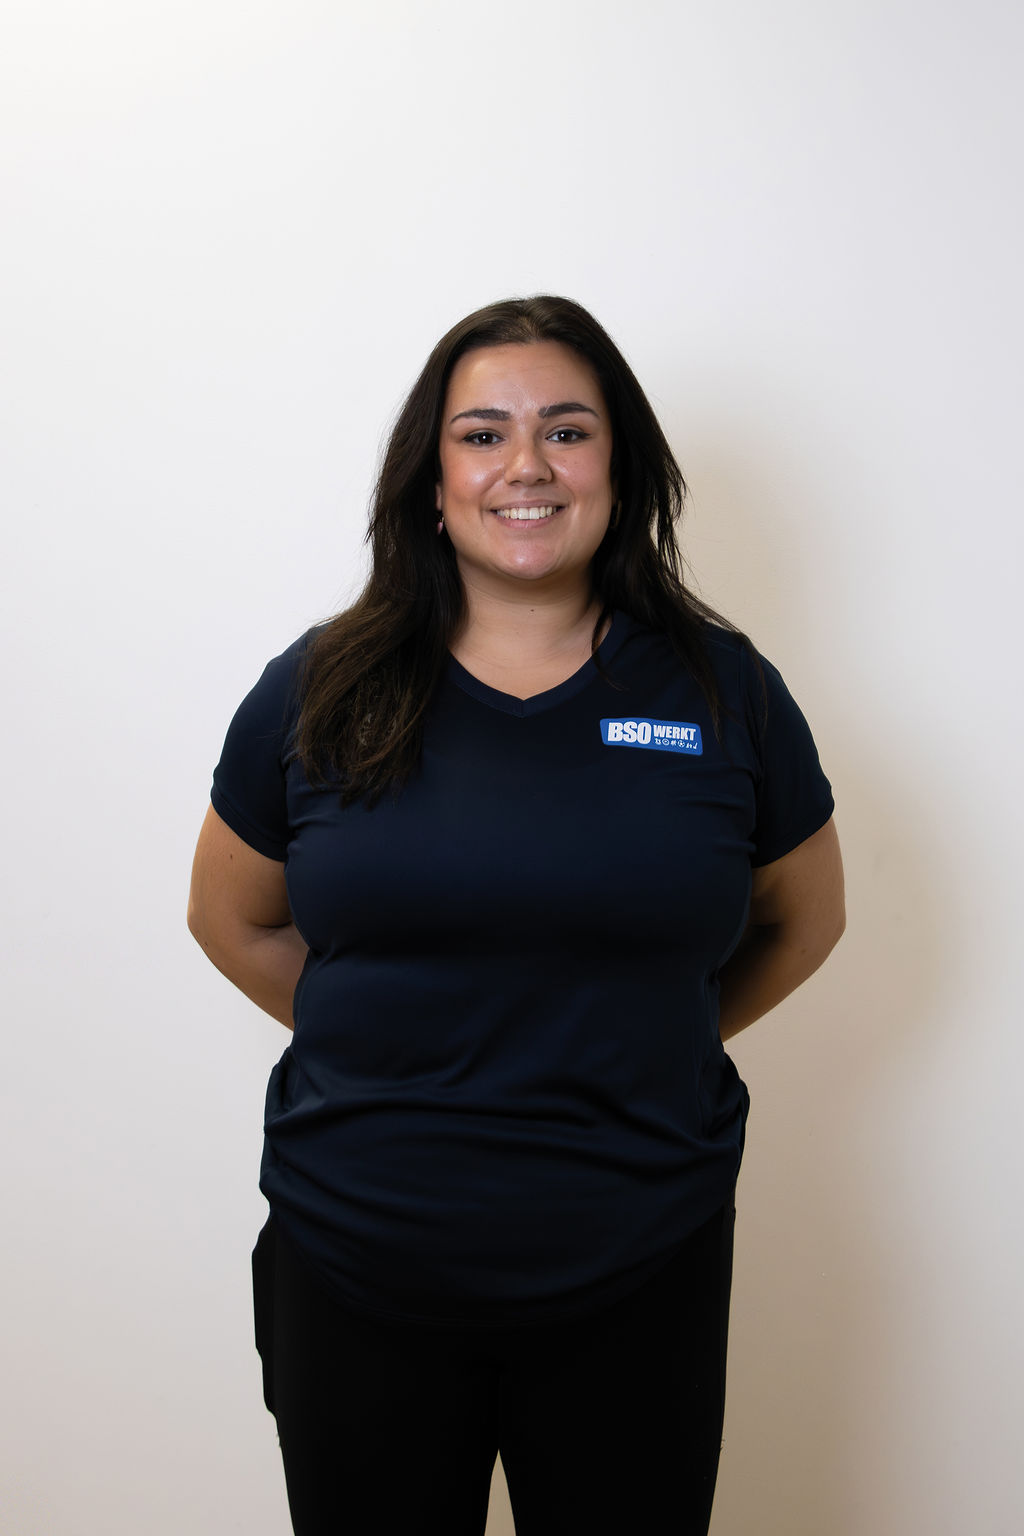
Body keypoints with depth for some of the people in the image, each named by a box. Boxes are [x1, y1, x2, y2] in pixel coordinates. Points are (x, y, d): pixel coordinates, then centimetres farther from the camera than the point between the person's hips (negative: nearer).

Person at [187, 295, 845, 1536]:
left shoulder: (723, 690, -3)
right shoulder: (320, 692, -3)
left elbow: (804, 920, 10)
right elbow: (232, 922, 10)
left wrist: (638, 1052, 6)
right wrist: (385, 1045, 5)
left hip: (640, 1284, 0)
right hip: (357, 1275, 1)